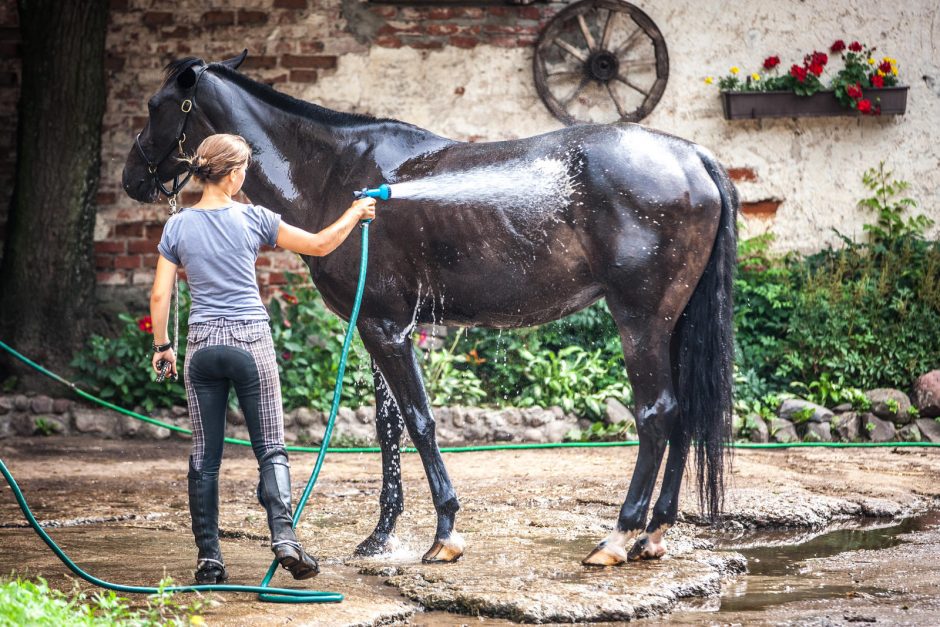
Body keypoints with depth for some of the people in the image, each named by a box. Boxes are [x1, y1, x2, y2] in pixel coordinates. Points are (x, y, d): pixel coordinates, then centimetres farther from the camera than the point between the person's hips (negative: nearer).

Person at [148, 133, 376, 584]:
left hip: (203, 347, 2)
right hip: (251, 343, -2)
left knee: (205, 456, 8)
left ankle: (208, 558, 7)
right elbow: (319, 246, 3)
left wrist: (161, 345, 15)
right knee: (271, 449, 4)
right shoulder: (252, 219, -5)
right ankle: (283, 536, -14)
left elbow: (159, 296, 2)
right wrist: (355, 214, 19)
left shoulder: (177, 227, 1)